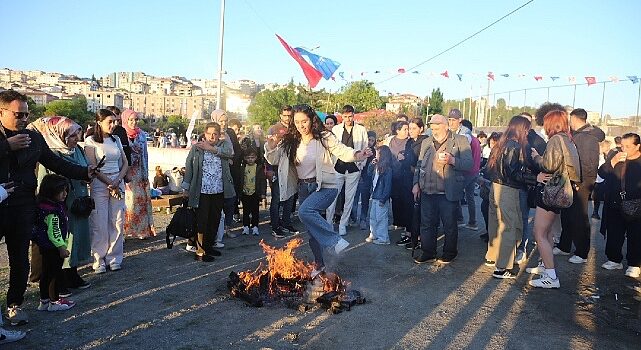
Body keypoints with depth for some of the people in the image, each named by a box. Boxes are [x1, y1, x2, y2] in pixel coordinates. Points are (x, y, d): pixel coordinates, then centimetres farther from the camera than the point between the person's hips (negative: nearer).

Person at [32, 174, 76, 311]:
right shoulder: (52, 211, -23)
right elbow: (54, 231, -23)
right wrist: (62, 247, -18)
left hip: (45, 247, 10)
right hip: (53, 247, -10)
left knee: (46, 273, 16)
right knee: (55, 274, 1)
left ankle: (44, 301, 26)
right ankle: (55, 301, 12)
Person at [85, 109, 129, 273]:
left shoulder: (116, 140, 12)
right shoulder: (91, 141, -2)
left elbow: (125, 163, 10)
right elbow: (93, 167, -8)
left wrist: (117, 181, -5)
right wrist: (110, 183, -11)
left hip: (118, 183, 4)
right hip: (99, 184, -4)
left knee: (117, 223, 3)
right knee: (99, 225, -3)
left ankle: (114, 258, 14)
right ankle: (99, 261, 8)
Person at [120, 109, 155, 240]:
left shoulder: (142, 135, 7)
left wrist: (145, 175, 7)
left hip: (138, 172, 4)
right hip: (124, 172, -4)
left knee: (141, 199, 6)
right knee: (127, 201, 0)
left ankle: (142, 229, 15)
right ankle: (125, 230, 9)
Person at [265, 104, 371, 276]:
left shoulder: (324, 137, -12)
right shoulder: (290, 141, 0)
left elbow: (343, 151, -16)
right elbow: (274, 160, 1)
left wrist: (357, 155, -37)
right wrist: (270, 146, -20)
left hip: (326, 186, -5)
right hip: (304, 188, 6)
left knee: (305, 211, -31)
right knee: (312, 229, 12)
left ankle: (335, 240, -16)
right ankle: (319, 263, 31)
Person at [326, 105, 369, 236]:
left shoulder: (361, 130, 4)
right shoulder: (335, 129, 5)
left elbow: (365, 149, 7)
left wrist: (360, 165, 0)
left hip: (353, 169, 0)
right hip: (337, 168, 0)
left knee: (349, 198, 5)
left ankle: (343, 224, 16)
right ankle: (328, 223, 11)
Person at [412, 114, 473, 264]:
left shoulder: (460, 141, -2)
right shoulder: (426, 142, 14)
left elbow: (468, 164, -9)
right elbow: (419, 164, 19)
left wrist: (452, 160, -24)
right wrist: (416, 184, 10)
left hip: (448, 193, -4)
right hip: (427, 191, 5)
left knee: (450, 225, 8)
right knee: (427, 223, 9)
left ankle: (450, 253, 24)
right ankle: (428, 253, 21)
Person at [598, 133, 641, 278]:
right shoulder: (616, 157, 7)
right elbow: (602, 173, 0)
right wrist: (613, 161, -15)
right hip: (614, 205, 4)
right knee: (614, 234, 11)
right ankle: (615, 260, 25)